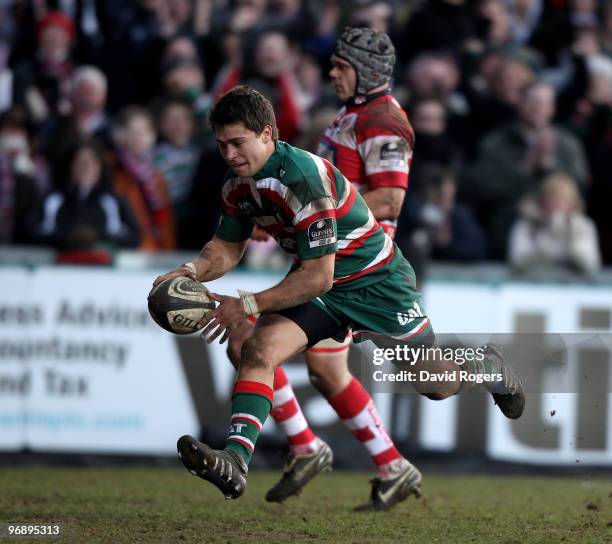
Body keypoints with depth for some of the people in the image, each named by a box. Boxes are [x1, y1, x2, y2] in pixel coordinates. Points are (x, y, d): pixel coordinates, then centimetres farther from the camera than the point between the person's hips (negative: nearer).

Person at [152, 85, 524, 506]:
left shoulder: (305, 178, -32)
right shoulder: (238, 185, -6)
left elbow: (319, 277, -31)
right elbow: (228, 248, 8)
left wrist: (249, 306, -30)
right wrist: (192, 272, -14)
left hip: (376, 282, -6)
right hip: (315, 284, 6)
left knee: (438, 385, 7)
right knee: (258, 350, -22)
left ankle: (489, 365, 42)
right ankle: (234, 461, -32)